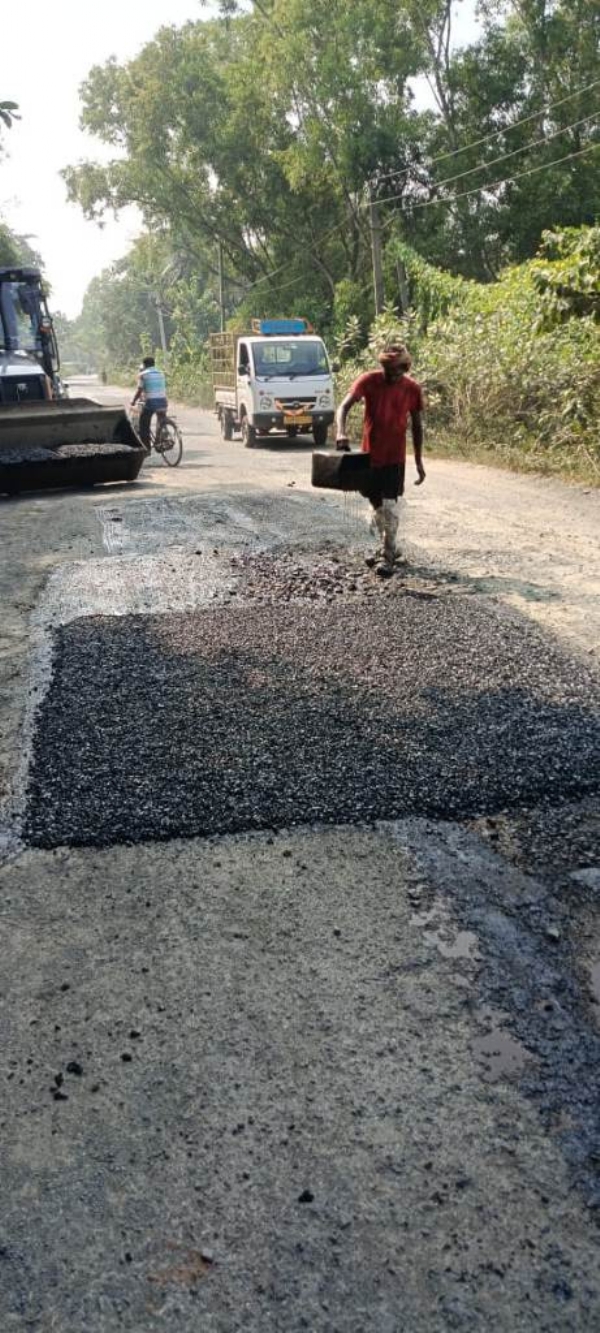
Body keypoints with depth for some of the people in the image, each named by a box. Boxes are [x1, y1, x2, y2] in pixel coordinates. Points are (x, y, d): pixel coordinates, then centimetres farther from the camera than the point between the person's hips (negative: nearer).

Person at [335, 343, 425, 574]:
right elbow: (345, 406, -18)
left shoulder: (412, 389, -5)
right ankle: (387, 547, 30)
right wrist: (341, 432, -38)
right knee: (377, 505, 12)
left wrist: (419, 462, 4)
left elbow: (417, 426, 4)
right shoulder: (368, 381, -9)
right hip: (370, 454, 2)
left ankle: (388, 557, -5)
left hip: (395, 456, -2)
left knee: (389, 505, -9)